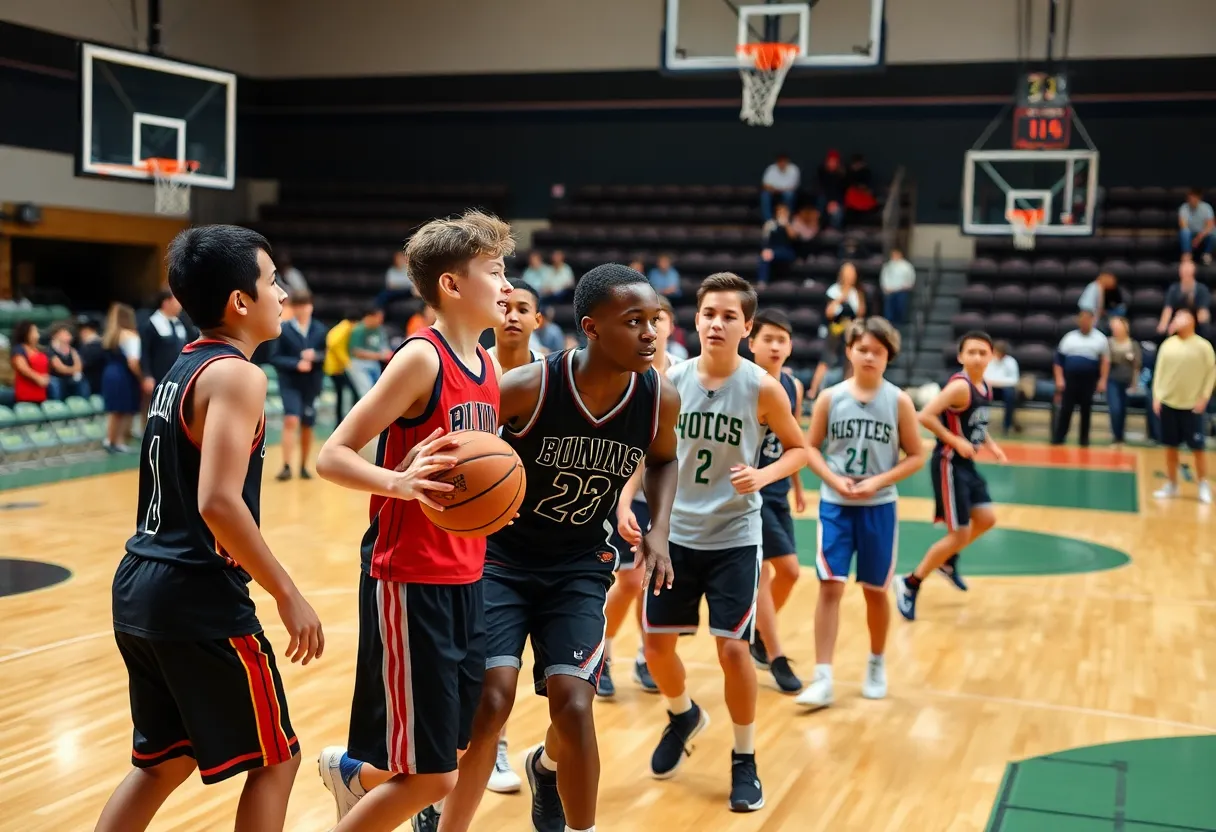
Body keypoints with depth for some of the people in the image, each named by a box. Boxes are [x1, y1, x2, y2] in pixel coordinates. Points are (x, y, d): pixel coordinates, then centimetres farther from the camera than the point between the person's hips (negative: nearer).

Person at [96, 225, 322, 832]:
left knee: (164, 762, 22)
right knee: (275, 759, 6)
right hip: (198, 600, -9)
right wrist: (288, 596, -19)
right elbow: (219, 503, -26)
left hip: (140, 588, 9)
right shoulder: (236, 374, -15)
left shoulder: (183, 367, 13)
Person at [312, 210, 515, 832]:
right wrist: (400, 482, -34)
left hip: (465, 581, 8)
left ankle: (352, 772, 44)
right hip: (410, 583, -8)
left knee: (448, 755, 17)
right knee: (431, 778, -3)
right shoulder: (421, 359, -15)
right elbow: (331, 457, -17)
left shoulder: (487, 366, 9)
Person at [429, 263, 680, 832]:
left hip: (580, 566, 3)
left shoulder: (660, 399, -12)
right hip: (500, 554, -3)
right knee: (492, 700, -14)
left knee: (573, 705, -7)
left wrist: (658, 530, -3)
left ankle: (546, 766, 28)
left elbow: (663, 461, 11)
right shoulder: (529, 387, -24)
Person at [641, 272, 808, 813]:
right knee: (657, 643, 8)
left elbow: (798, 449, 0)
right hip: (675, 532, 3)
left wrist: (764, 475, -20)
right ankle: (683, 716, 40)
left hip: (735, 537, -3)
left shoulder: (763, 388, -12)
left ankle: (744, 760, 15)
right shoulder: (671, 381, -5)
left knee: (733, 649, -6)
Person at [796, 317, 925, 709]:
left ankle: (877, 665, 33)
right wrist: (834, 479, -13)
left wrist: (878, 481, -14)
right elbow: (811, 447, 3)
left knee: (875, 590, 11)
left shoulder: (898, 401, -4)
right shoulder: (830, 397, -3)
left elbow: (916, 456, -1)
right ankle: (823, 680, -5)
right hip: (835, 505, 0)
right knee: (830, 586, -7)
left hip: (879, 508, 0)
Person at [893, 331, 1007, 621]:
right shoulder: (960, 386, -21)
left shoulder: (985, 388, 7)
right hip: (949, 464, -9)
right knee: (960, 534, -7)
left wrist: (990, 445, 7)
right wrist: (955, 441, -24)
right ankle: (910, 584, 6)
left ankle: (948, 561, 37)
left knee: (986, 520, 15)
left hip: (967, 464, 9)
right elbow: (925, 416, -29)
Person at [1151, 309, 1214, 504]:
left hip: (1192, 405, -3)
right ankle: (1171, 485, 19)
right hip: (1168, 403, 3)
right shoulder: (1167, 345, 5)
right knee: (1171, 447, 9)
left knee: (1197, 448, 0)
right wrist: (1157, 396, 3)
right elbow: (1159, 371, 9)